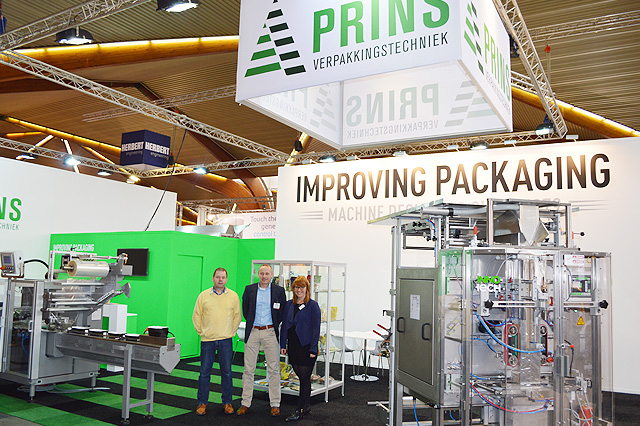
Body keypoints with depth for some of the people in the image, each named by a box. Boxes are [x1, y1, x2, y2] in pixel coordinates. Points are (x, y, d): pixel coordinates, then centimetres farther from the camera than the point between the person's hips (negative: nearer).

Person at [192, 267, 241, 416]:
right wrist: (201, 332, 3)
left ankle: (227, 402, 17)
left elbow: (237, 316, 9)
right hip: (207, 339, 0)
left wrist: (231, 332, 4)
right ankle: (202, 403, 16)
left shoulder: (233, 296, 3)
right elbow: (197, 315, 8)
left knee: (226, 372, 5)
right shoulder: (203, 295, 2)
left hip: (226, 340, 0)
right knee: (204, 372, 4)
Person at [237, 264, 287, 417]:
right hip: (252, 332, 1)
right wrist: (251, 324, 9)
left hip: (270, 332, -1)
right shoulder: (249, 289, 4)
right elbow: (245, 310, 13)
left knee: (274, 369, 2)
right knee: (248, 369, 5)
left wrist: (275, 326, 3)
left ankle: (275, 404, 11)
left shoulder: (279, 291, 0)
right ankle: (245, 403, 15)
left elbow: (282, 311, 7)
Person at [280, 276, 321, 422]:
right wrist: (283, 345, 7)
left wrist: (313, 349, -13)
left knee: (305, 379, 0)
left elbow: (316, 328, -9)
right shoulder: (289, 305, 9)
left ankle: (300, 410, 6)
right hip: (293, 347, 5)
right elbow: (284, 324, 13)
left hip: (306, 347, -5)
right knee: (302, 378, 13)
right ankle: (306, 407, 25)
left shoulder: (312, 305, -6)